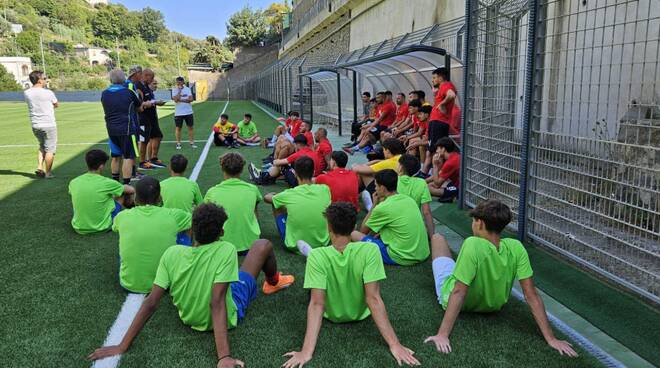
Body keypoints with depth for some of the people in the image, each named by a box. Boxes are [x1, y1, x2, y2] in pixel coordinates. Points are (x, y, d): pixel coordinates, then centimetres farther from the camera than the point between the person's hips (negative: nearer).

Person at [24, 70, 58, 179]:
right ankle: (48, 173, 7)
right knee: (50, 149, 4)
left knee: (42, 146, 24)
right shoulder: (48, 93, -11)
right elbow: (56, 105, 3)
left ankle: (39, 168, 12)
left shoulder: (26, 93, 2)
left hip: (35, 125, 6)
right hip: (49, 125, -5)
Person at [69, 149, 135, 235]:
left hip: (79, 228, 4)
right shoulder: (106, 183, -18)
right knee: (123, 192, 12)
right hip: (102, 227, -4)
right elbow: (131, 190, -3)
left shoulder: (73, 183, -6)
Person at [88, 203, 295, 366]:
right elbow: (217, 303, -37)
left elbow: (151, 303, -22)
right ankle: (273, 283, 41)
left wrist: (123, 347, -17)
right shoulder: (226, 250, -33)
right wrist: (224, 357, -38)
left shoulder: (172, 253, -22)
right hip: (227, 316, -3)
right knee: (263, 245, 7)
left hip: (189, 318, 4)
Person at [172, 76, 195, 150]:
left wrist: (181, 100, -14)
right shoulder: (174, 90, -1)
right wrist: (179, 91, -14)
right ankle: (178, 143, 10)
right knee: (178, 128, 1)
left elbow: (191, 99, -7)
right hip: (178, 113, -2)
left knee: (190, 127, 4)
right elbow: (176, 100, -18)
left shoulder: (188, 89, 4)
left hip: (188, 112, 2)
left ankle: (192, 143, 11)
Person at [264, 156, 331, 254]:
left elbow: (266, 198, 6)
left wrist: (273, 195, 27)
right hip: (322, 244, 3)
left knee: (277, 205, 15)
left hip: (295, 246, -2)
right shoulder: (325, 189, -12)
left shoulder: (290, 194, -17)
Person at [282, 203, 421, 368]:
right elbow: (373, 298, -30)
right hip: (360, 314, 1)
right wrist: (394, 345, -26)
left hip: (331, 315, 0)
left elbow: (317, 304, -32)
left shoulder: (316, 256, -29)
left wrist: (307, 351, -31)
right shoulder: (370, 250, -29)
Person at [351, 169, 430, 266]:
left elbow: (363, 231, 3)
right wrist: (380, 233, 14)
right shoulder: (409, 199, 6)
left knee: (354, 235, 2)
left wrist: (375, 204, 7)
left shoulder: (382, 208, -14)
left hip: (402, 258, -7)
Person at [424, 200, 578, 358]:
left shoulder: (472, 245, -39)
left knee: (438, 238, 17)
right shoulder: (516, 248, -25)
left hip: (457, 298, -3)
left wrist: (442, 335, -35)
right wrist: (551, 338, -16)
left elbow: (458, 293, -39)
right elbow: (531, 296, -24)